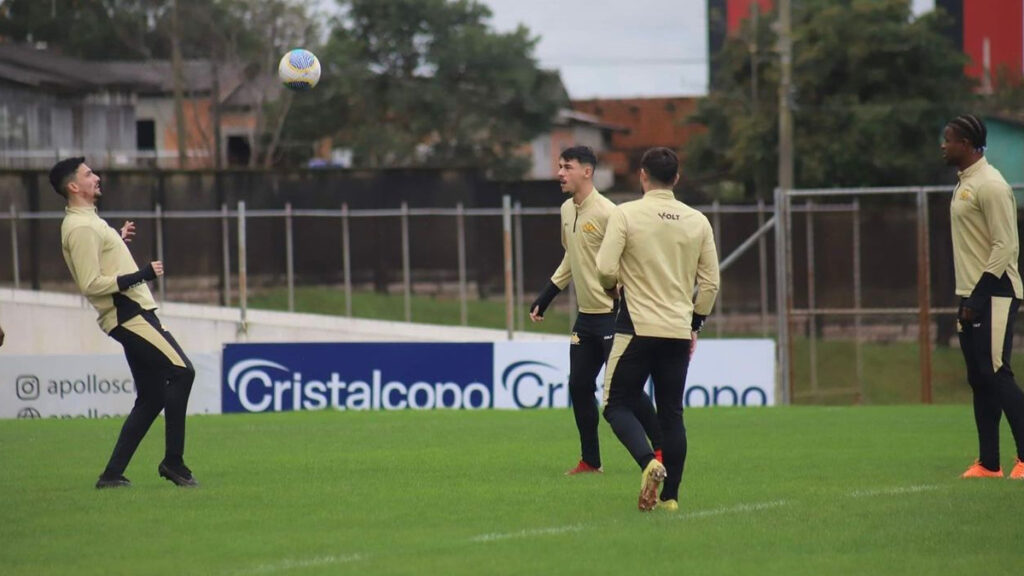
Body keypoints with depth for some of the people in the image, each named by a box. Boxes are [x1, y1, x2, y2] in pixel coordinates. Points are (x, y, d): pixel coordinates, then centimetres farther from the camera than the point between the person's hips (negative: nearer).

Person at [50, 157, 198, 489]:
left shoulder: (88, 221, 19)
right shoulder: (80, 228, -13)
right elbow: (91, 285, -21)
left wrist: (120, 241, 21)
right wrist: (142, 275, -19)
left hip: (133, 314, 10)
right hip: (126, 315, -10)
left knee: (151, 398, 9)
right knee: (181, 371, -17)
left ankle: (113, 474, 9)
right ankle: (173, 461, -16)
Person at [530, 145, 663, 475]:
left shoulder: (606, 213, -15)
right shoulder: (567, 211, 10)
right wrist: (544, 299, 20)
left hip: (612, 314, -8)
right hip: (585, 315, 8)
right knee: (579, 386, 5)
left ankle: (660, 448, 5)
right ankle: (590, 460, 13)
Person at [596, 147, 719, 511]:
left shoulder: (626, 214, -7)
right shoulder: (697, 221, 6)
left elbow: (605, 269, -13)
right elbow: (710, 282, 7)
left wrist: (613, 286, 10)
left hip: (638, 327, -4)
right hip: (679, 331, 4)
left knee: (618, 405, 3)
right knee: (672, 414, 10)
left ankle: (648, 463, -22)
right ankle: (670, 495, 7)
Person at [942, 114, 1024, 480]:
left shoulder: (990, 185, -13)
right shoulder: (964, 184, 16)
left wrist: (977, 300, -19)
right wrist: (965, 302, 16)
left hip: (995, 296, -10)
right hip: (972, 298, 10)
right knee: (979, 380, 8)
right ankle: (988, 463, 9)